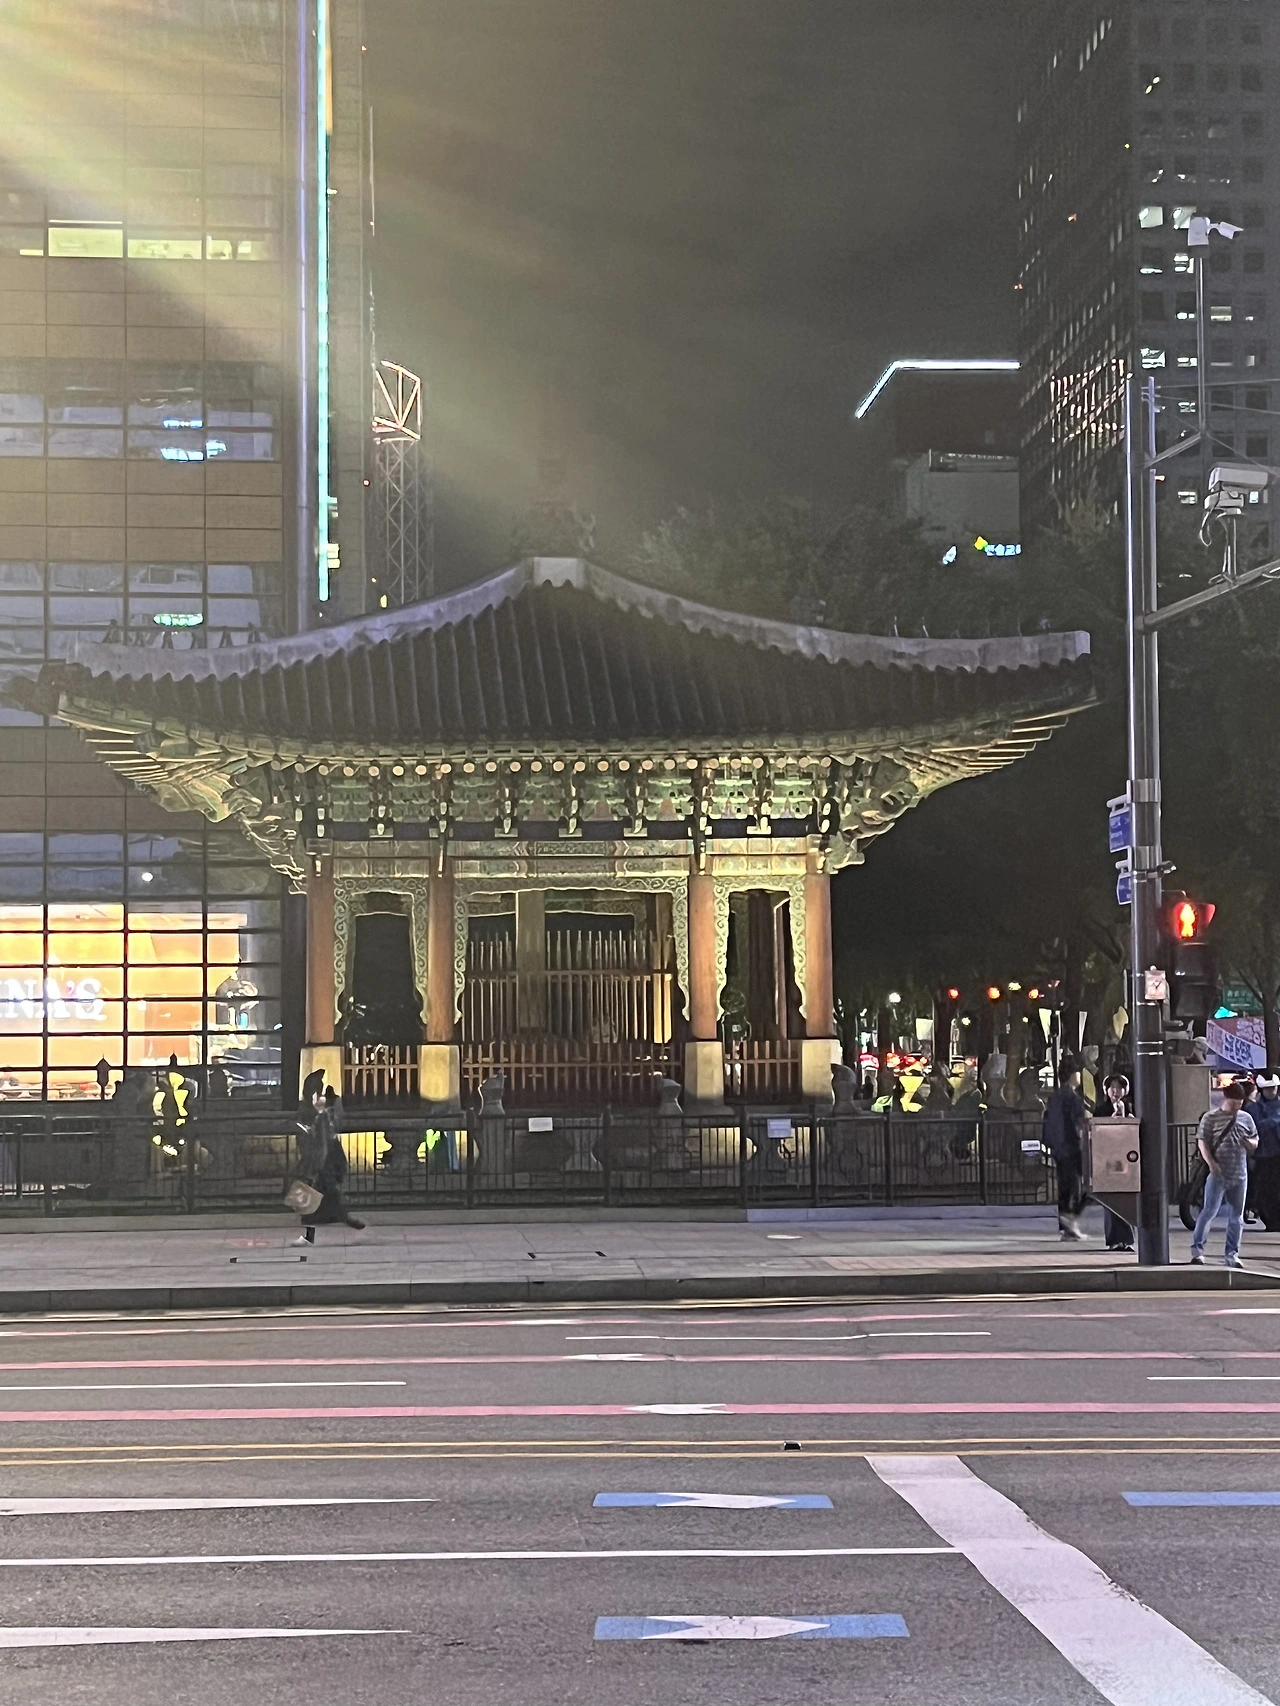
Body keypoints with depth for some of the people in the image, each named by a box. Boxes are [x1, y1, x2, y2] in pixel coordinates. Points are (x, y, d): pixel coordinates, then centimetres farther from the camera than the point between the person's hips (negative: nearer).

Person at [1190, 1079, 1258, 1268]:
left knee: (1236, 1217, 7)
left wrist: (1249, 1143, -8)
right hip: (1218, 1174, -4)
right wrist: (1210, 1162, -19)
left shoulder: (1246, 1118, 10)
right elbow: (1202, 1142, -5)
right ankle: (1197, 1249, 3)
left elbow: (1255, 1142, 17)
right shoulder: (1211, 1118, -3)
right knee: (1209, 1212, -6)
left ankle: (1232, 1253, 14)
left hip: (1239, 1175, 4)